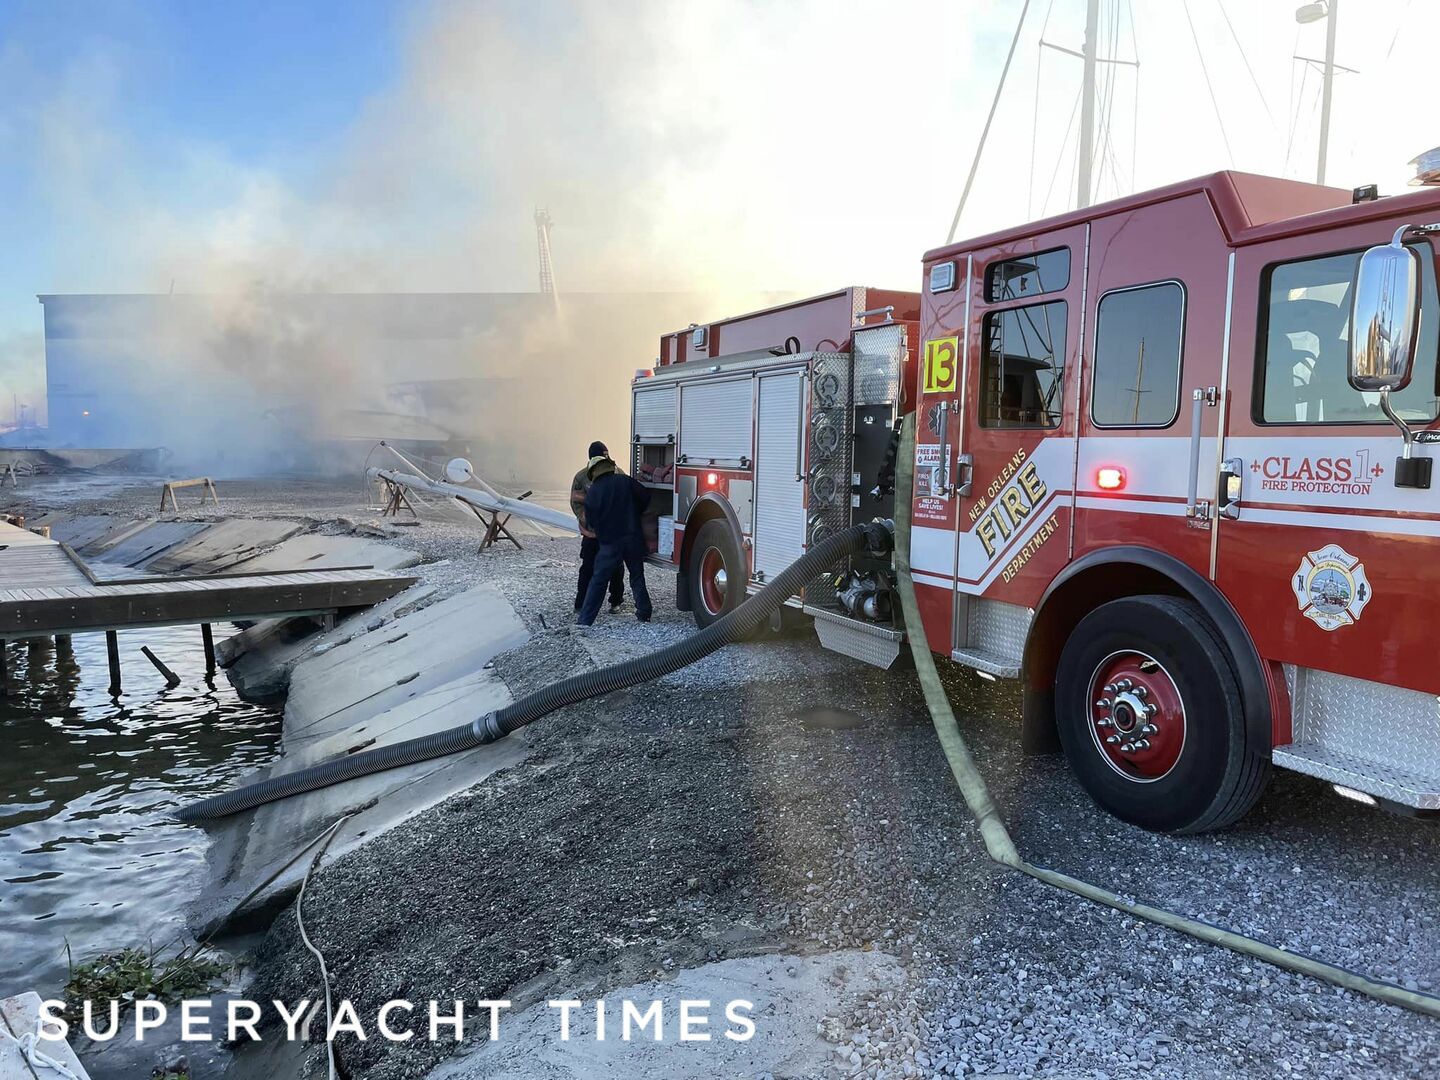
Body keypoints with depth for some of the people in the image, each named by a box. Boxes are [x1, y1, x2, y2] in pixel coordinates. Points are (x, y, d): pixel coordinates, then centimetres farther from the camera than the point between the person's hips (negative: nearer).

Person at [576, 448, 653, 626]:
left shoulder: (592, 492, -4)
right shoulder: (626, 481, -4)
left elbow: (591, 521, 2)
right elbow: (646, 497, -4)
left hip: (609, 543, -1)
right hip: (633, 539, 1)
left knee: (598, 580, 5)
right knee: (637, 577, 16)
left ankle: (585, 619, 4)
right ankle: (644, 614, 21)